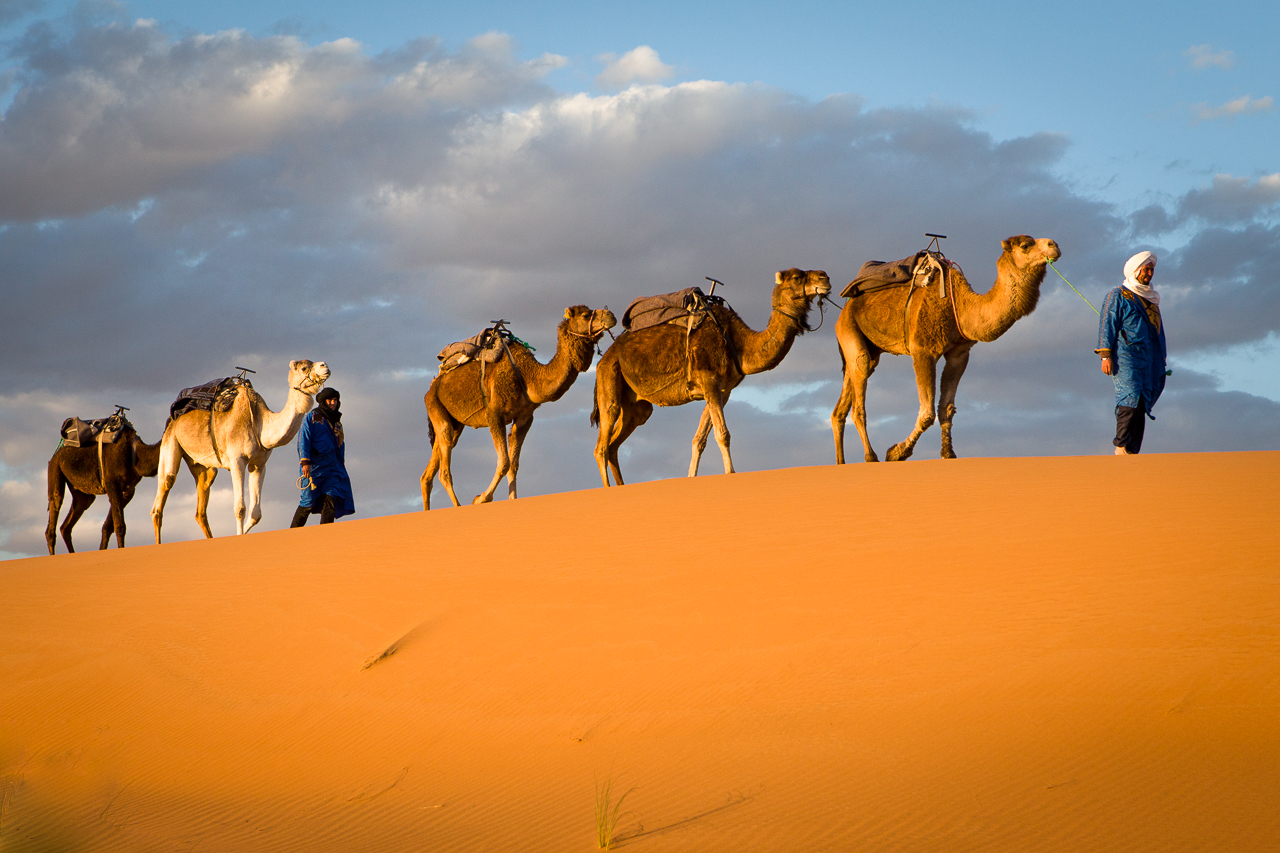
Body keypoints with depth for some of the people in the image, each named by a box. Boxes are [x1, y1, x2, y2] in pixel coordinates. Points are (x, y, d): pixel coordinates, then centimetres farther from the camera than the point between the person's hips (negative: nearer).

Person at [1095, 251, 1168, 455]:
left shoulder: (1151, 299, 25)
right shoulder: (1118, 296, 4)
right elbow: (1107, 325, -3)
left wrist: (1162, 361, 24)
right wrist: (1105, 355, -12)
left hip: (1149, 360, 7)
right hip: (1125, 356, -7)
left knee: (1140, 406, 1)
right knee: (1130, 399, -19)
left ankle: (1133, 452, 0)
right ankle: (1122, 447, -20)